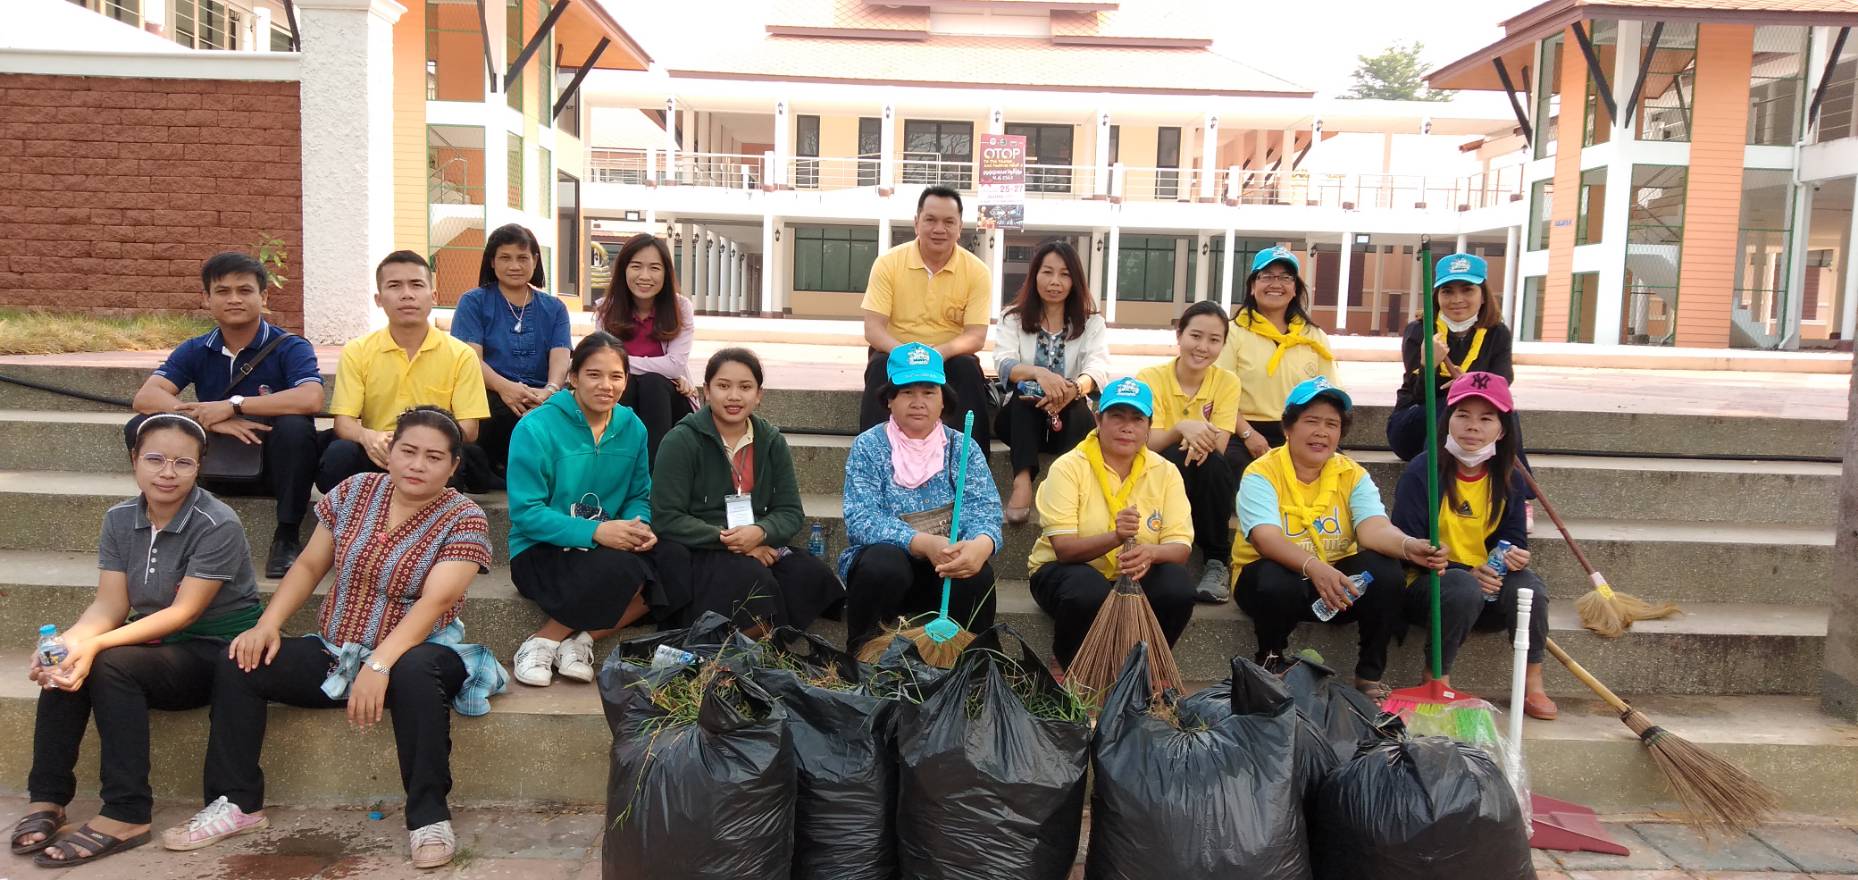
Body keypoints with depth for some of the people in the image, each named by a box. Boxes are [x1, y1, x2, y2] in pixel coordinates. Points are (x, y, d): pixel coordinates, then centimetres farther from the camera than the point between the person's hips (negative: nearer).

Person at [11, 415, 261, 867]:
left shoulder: (218, 525, -17)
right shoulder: (120, 520, 3)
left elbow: (184, 612, -21)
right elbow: (110, 604, -3)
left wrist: (95, 645, -31)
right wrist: (70, 641, -25)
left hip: (218, 653, -6)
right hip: (156, 648, 6)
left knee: (111, 664, -29)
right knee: (65, 664, -19)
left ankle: (126, 817, -25)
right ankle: (46, 799, -10)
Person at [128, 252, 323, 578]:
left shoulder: (290, 347, -9)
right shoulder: (194, 351, 3)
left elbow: (311, 399, -29)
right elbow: (145, 397, -12)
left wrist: (232, 406, -26)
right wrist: (210, 420, -28)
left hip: (271, 465, -3)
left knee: (294, 427, -35)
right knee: (141, 428, -15)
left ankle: (287, 536, -20)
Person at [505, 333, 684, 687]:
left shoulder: (632, 428, 3)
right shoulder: (537, 428, -12)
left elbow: (639, 496, 11)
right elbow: (525, 513, -15)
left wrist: (639, 526, -14)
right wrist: (595, 532, -26)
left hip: (608, 549, 6)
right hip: (542, 553, -5)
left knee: (679, 578, -21)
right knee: (623, 569, -34)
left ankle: (581, 639, -11)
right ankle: (542, 643, -12)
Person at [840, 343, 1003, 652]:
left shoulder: (964, 448, 3)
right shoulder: (868, 447, -3)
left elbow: (984, 509, -11)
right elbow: (861, 521, -16)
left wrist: (981, 544, -37)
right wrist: (924, 544, -33)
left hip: (946, 572, 1)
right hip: (882, 569, -1)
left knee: (978, 570, -29)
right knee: (885, 561, -33)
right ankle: (864, 653, -10)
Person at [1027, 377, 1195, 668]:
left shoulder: (1164, 472, -2)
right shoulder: (1069, 467, -13)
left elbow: (1181, 547, -11)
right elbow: (1063, 549, -21)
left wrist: (1150, 553, -35)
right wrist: (1115, 537, -40)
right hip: (1067, 571, -3)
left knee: (1178, 587, -26)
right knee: (1090, 592, -36)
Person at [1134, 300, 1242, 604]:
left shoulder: (1227, 382, -4)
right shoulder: (1152, 378, -9)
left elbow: (1219, 445, -15)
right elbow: (1147, 442, -18)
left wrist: (1201, 440, -39)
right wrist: (1181, 428, -39)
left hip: (1208, 483, 2)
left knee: (1211, 462, -32)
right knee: (1176, 457, -34)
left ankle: (1217, 563, -18)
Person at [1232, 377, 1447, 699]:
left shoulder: (1353, 475, 0)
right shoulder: (1262, 474, -13)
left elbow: (1374, 528, -18)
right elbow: (1267, 538, -29)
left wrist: (1408, 546, -41)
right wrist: (1314, 567, -48)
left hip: (1337, 579, 4)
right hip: (1280, 575, -3)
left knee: (1387, 574, -24)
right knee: (1278, 583, -37)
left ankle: (1370, 675, -3)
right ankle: (1270, 664, -6)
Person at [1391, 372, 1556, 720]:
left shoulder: (1508, 479, 5)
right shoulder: (1423, 470, -11)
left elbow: (1514, 538, 7)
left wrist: (1515, 555, -20)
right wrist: (1466, 572, -25)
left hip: (1487, 587, 4)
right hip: (1427, 584, -4)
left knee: (1527, 584, -27)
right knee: (1463, 588, -37)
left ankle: (1532, 684, -12)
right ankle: (1438, 679, -17)